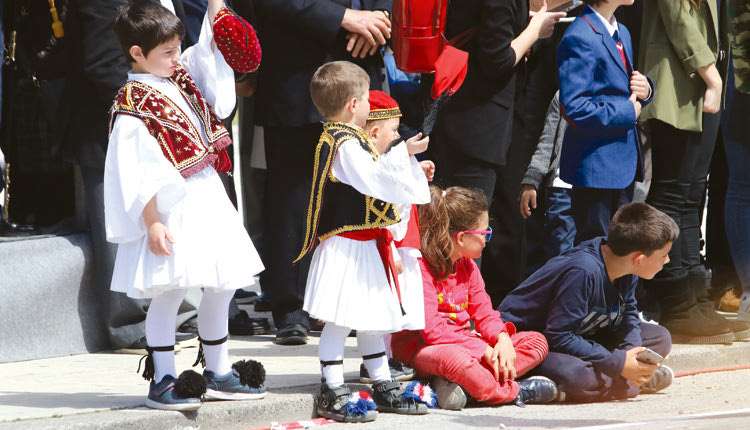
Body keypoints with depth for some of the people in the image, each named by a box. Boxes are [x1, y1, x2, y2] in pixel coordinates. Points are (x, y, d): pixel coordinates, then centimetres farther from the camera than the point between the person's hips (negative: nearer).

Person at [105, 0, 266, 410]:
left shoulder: (181, 76, 9)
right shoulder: (133, 107, -15)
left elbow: (211, 48, 22)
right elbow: (137, 175, -18)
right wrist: (152, 223, -21)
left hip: (209, 198, 9)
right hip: (173, 210, -8)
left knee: (221, 288, 13)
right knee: (169, 292, -6)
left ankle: (218, 372, 24)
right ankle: (162, 380, 2)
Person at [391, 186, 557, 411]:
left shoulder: (467, 266, 11)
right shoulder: (421, 267, -18)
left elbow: (484, 314, 9)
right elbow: (432, 330, -25)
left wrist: (503, 339, -15)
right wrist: (483, 350, -26)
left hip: (461, 342, 9)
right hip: (421, 348, -9)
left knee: (536, 342, -4)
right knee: (454, 358, -46)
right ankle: (513, 392, -22)